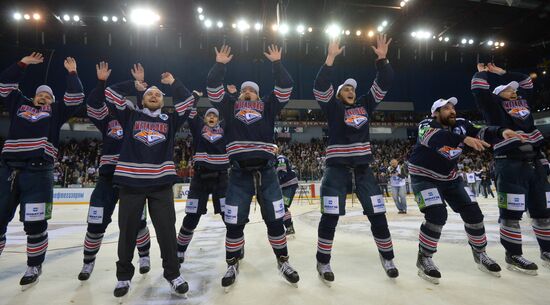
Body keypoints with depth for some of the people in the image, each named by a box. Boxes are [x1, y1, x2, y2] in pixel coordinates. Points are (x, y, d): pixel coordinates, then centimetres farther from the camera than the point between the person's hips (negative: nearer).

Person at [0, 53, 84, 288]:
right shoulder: (20, 104, 21)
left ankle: (34, 267, 17)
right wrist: (23, 64, 17)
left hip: (38, 172, -3)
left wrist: (71, 73, 6)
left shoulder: (55, 111, 14)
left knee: (35, 224, 1)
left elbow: (76, 98, 5)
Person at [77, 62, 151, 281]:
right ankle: (89, 261, 26)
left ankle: (144, 256, 23)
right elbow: (93, 105, -2)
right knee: (97, 222, 3)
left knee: (137, 220, 3)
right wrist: (101, 82, -10)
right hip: (108, 177, 1)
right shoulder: (107, 122, 10)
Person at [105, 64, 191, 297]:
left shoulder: (170, 120, 14)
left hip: (161, 182, 0)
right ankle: (124, 276, 28)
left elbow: (188, 101, 7)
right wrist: (136, 83, 15)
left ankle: (173, 274, 15)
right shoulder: (130, 115, 13)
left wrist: (172, 83, 16)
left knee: (167, 231, 2)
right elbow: (110, 94, 8)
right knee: (128, 231, 10)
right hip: (130, 181, 0)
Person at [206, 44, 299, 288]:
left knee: (275, 219, 7)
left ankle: (283, 262, 26)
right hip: (239, 173, 0)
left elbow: (285, 87, 7)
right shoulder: (230, 105, 15)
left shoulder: (267, 105, 14)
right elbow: (212, 87, 9)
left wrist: (276, 62, 6)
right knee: (234, 222, 5)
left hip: (266, 171, 0)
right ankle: (233, 265, 26)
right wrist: (220, 64, 5)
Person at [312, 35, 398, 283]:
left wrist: (382, 59, 1)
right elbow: (320, 86, -10)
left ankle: (386, 256, 27)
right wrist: (331, 58, -13)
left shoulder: (365, 105, 15)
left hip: (362, 167, 4)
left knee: (378, 214, 6)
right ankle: (323, 261, 10)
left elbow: (384, 83, 12)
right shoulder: (333, 107, 4)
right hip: (337, 167, -4)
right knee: (330, 216, -6)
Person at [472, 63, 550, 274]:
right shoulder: (495, 105, 2)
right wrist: (482, 72, 12)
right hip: (510, 165, -7)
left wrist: (502, 72, 31)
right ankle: (513, 256, 6)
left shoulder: (523, 101, 21)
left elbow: (526, 82, 34)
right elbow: (479, 89, -7)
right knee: (511, 213, -4)